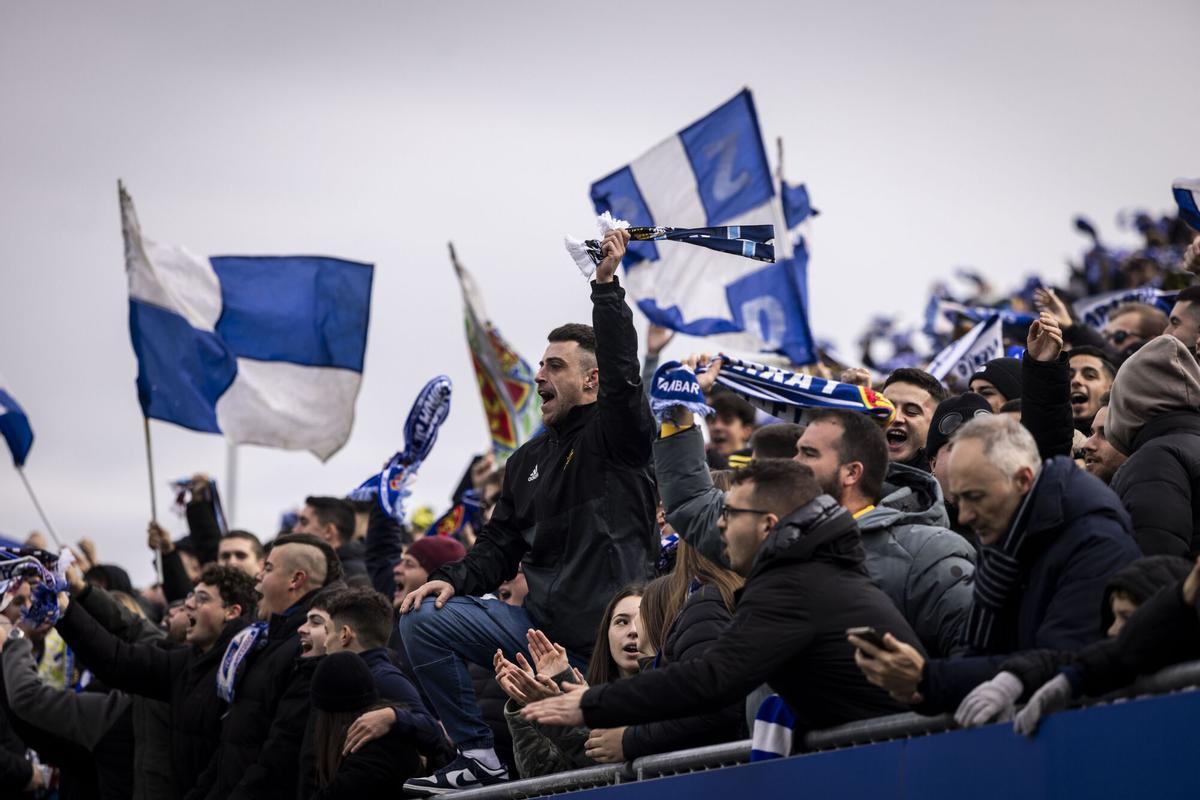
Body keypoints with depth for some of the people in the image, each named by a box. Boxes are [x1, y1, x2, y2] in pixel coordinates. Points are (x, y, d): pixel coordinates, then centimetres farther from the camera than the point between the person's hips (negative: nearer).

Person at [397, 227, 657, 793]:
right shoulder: (529, 460, 20)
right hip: (541, 623, 7)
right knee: (423, 620, -6)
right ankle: (479, 755, -6)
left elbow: (621, 373, -21)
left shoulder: (617, 436, -1)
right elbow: (500, 546, 19)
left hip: (604, 632, -7)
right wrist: (456, 579, -1)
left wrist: (606, 285, -26)